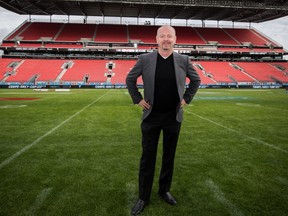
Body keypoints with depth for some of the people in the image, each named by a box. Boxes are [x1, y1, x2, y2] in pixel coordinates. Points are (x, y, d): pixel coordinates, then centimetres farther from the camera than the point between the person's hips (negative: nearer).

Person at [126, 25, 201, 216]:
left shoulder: (183, 60, -2)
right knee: (147, 158, 6)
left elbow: (196, 80, 12)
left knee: (169, 156, 13)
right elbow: (130, 79, 8)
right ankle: (143, 197, 21)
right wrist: (138, 99, 0)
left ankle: (165, 190, 33)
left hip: (174, 116, 2)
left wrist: (186, 98, 4)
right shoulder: (145, 59, -4)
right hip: (151, 116, -1)